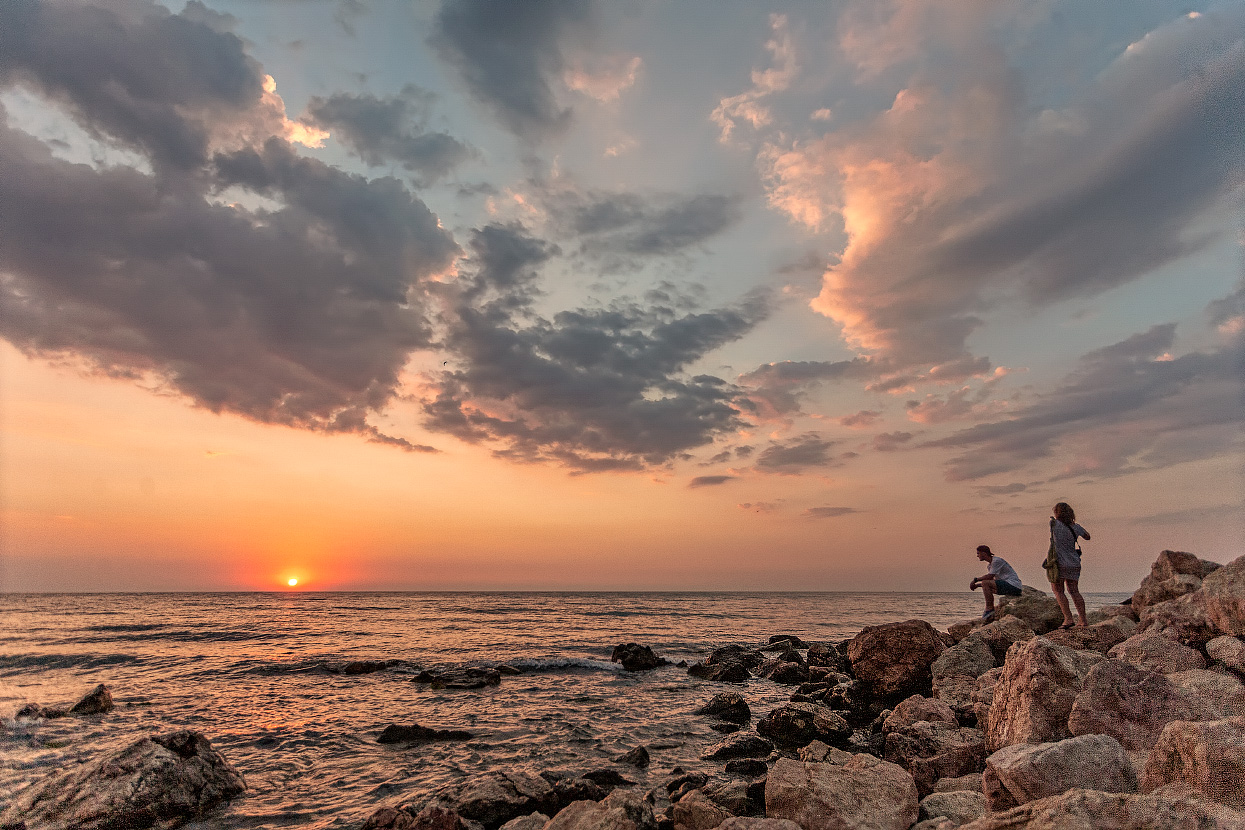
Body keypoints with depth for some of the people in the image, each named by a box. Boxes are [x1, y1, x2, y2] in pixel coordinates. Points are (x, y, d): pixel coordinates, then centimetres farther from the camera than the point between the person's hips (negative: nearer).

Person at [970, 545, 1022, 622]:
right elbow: (990, 580, 20)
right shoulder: (991, 564, 17)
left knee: (985, 583, -21)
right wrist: (976, 585, 7)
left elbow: (989, 577, -19)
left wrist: (975, 579, -7)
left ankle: (989, 609, -15)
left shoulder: (997, 561, -13)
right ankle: (990, 614, 14)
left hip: (1013, 586, -11)